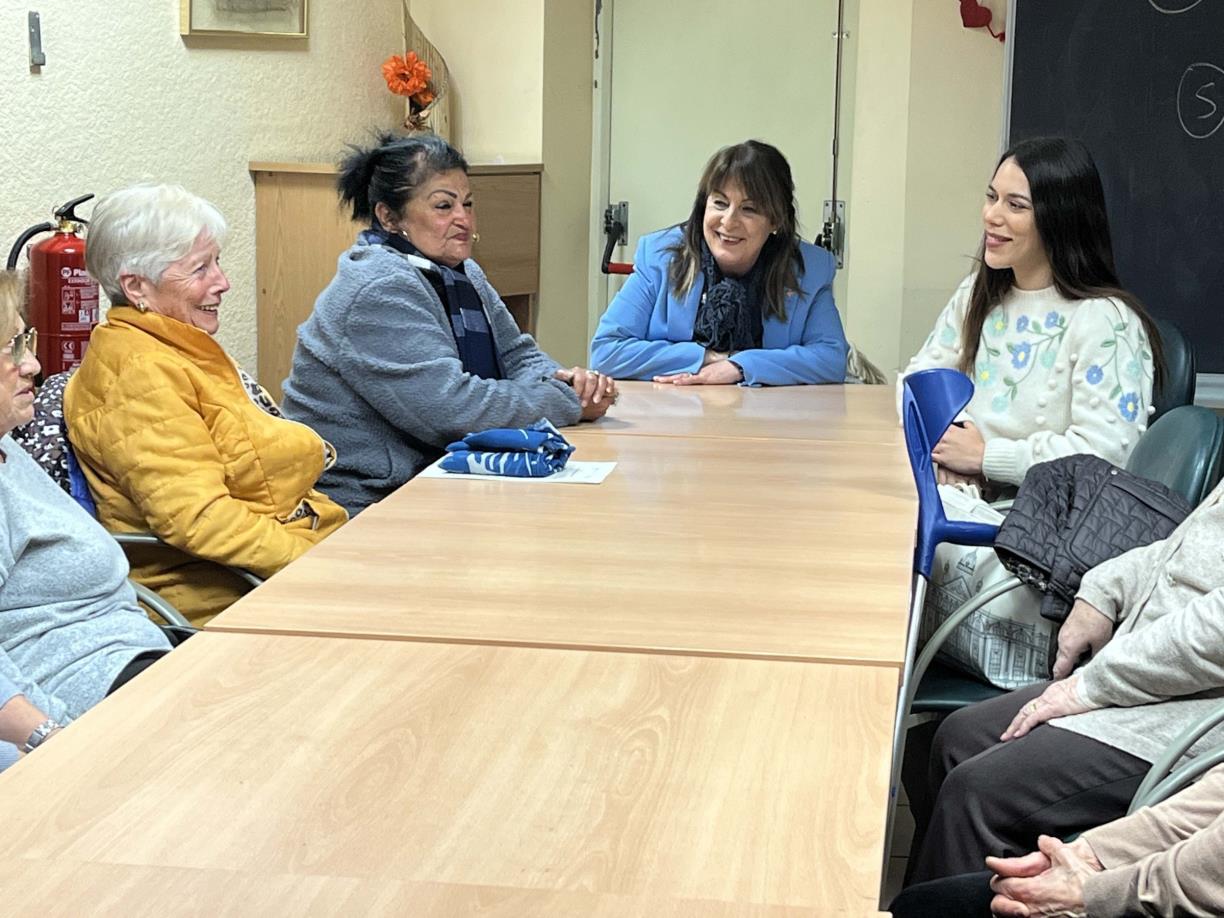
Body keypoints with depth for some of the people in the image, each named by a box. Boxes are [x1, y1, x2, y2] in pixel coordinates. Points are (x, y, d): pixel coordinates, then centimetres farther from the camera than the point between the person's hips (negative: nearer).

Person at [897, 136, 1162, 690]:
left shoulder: (1104, 322, -11)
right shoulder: (980, 294, 13)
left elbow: (1102, 452, -18)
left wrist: (985, 456, -13)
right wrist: (938, 447, -4)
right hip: (972, 502, 7)